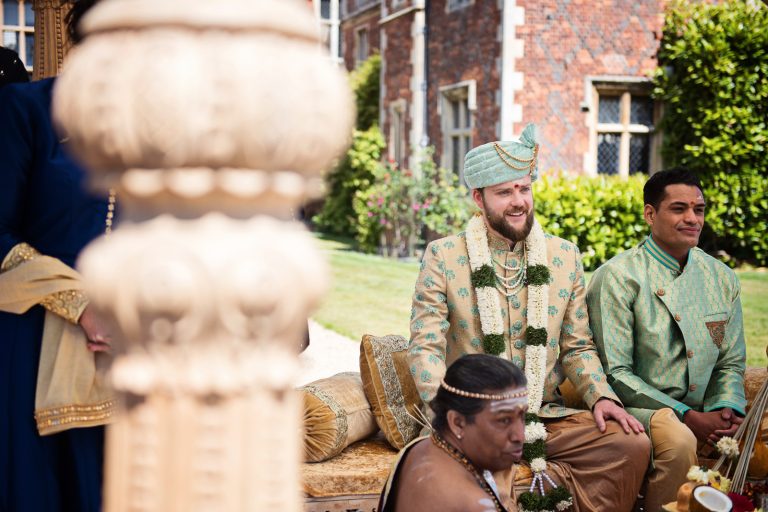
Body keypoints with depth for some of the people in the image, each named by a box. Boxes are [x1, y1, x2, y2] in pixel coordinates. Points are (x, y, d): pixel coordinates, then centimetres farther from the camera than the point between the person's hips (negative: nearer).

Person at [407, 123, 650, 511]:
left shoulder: (565, 256, 10)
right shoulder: (443, 257, 0)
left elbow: (577, 347, 14)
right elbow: (425, 348, -5)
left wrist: (601, 396, -5)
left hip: (547, 417, 3)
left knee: (632, 445, -20)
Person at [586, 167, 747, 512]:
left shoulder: (722, 278, 9)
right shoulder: (618, 277, -9)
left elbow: (730, 363, 15)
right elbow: (615, 374, -13)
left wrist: (726, 409, -7)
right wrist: (688, 417, -18)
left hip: (702, 411, 5)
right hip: (638, 407, -5)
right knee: (680, 441, -34)